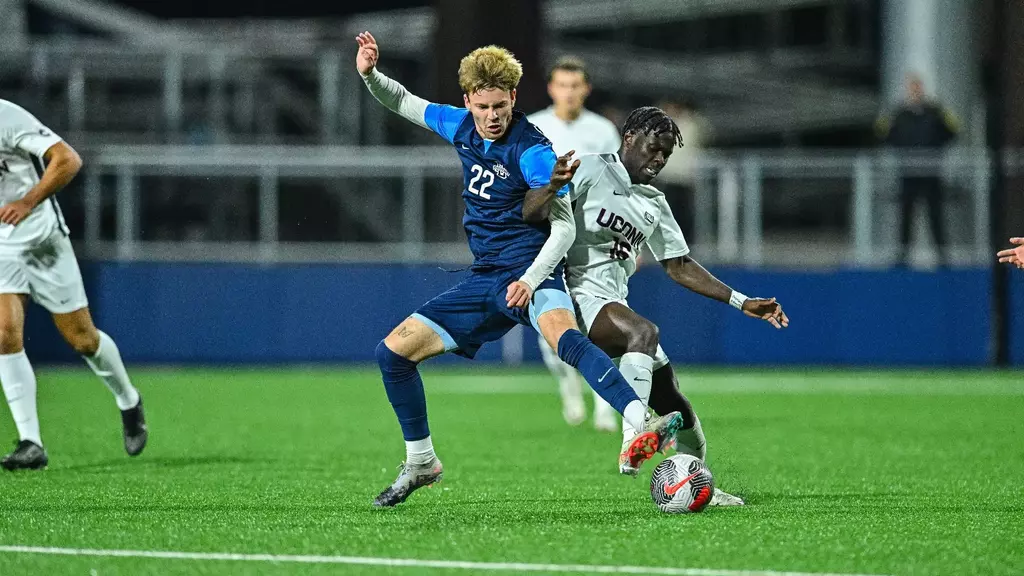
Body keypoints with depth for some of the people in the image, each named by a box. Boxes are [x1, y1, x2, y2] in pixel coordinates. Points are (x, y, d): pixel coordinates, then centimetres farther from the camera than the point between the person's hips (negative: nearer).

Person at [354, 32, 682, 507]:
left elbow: (564, 227, -17)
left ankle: (641, 426, -57)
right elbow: (404, 102, 23)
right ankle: (421, 464, 23)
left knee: (564, 337, -39)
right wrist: (370, 75, 3)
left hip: (528, 276, -7)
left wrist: (530, 280, -31)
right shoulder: (462, 128, 6)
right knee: (392, 352, 5)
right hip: (483, 279, 7)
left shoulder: (532, 151, -15)